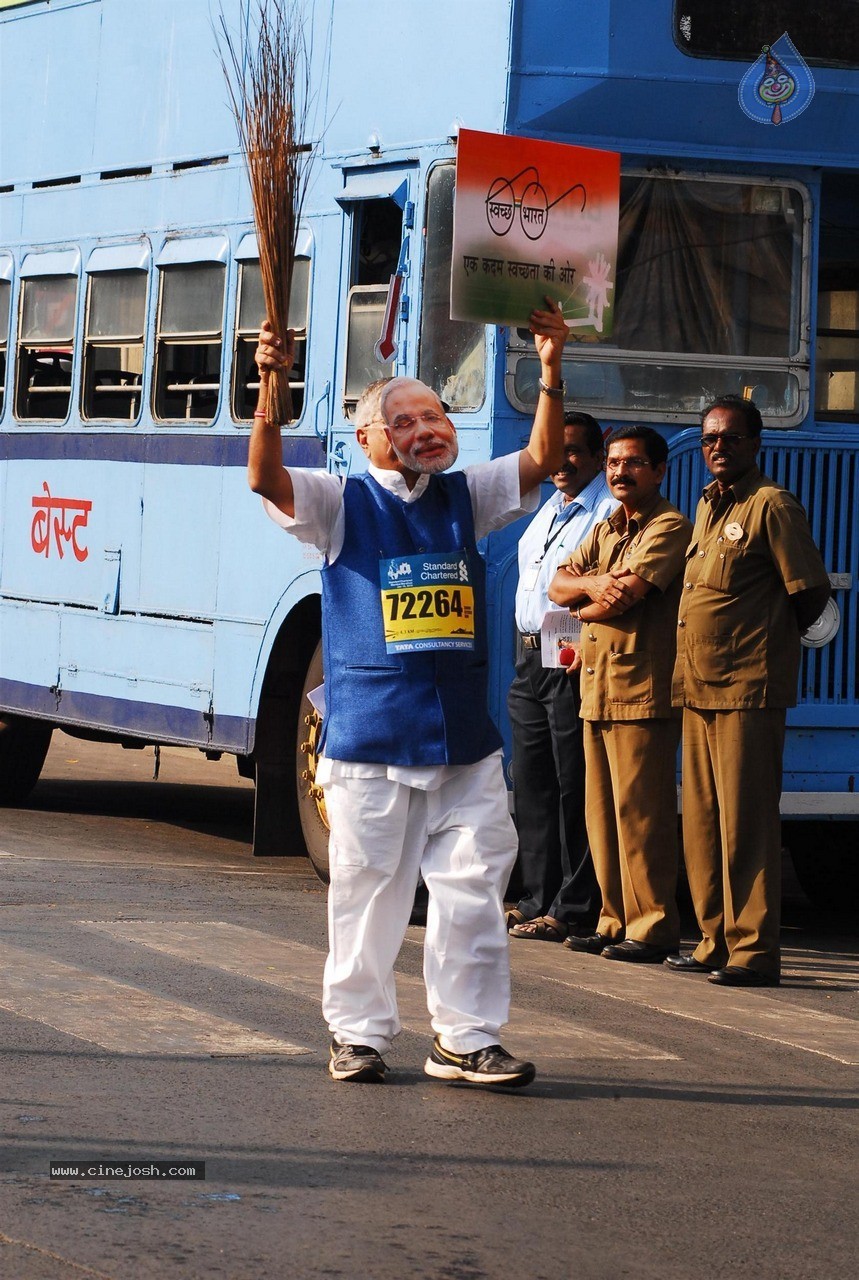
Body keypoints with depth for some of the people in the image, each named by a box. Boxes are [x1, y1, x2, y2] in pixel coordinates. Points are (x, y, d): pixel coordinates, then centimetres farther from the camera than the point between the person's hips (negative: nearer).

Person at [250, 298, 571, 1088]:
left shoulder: (466, 497, 13)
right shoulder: (343, 505, 2)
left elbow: (542, 460, 5)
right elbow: (266, 479, -13)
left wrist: (551, 371, -7)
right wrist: (271, 388, -27)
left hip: (465, 738, 3)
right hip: (370, 736, -3)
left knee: (473, 888, 1)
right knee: (368, 888, 3)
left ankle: (466, 1038, 7)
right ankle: (359, 1032, 15)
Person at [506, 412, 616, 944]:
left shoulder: (612, 512, -9)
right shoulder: (549, 511, 20)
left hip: (573, 663, -9)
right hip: (530, 659, 9)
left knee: (575, 788, -6)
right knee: (532, 785, 12)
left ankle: (573, 910, -4)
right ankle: (538, 900, 19)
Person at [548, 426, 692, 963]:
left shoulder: (669, 527, -6)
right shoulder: (606, 530, 21)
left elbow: (626, 596, -18)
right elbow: (559, 586, 9)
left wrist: (584, 606, 2)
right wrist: (594, 583, -12)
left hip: (643, 690, -8)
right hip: (598, 689, 8)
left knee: (641, 811, -8)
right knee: (603, 814, 9)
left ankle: (654, 927, -5)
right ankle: (617, 920, 15)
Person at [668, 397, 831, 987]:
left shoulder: (773, 506, -8)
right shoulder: (708, 506, 17)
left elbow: (811, 592, -8)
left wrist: (776, 641, 5)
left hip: (749, 690, -8)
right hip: (699, 688, 8)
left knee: (745, 823, -8)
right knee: (702, 822, 10)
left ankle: (754, 949, -5)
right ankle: (717, 942, 17)